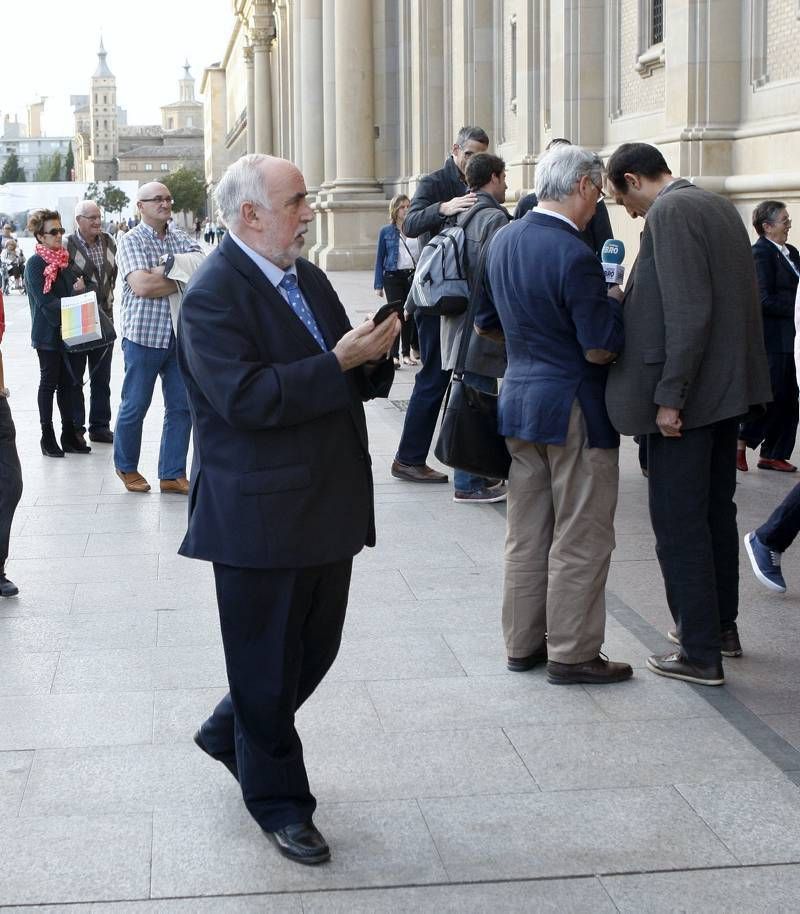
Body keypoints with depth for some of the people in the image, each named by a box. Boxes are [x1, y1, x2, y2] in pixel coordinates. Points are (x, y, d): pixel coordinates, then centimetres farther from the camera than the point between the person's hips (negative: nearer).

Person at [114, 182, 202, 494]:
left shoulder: (180, 237, 10)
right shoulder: (132, 241, -7)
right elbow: (141, 286, -21)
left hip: (179, 335, 5)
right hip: (144, 335, -5)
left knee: (181, 406, 6)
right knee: (135, 405, 6)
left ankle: (172, 474, 15)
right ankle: (126, 467, 25)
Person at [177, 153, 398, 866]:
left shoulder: (308, 278, 12)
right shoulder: (214, 296, -15)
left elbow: (347, 377, 15)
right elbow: (245, 398, -25)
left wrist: (373, 354, -7)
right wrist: (337, 364, -24)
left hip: (328, 506, 8)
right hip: (262, 517, -8)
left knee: (316, 647, 18)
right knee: (269, 664, 6)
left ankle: (230, 733, 42)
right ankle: (279, 800, 23)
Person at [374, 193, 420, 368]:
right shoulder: (386, 232, 3)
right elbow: (380, 259, 5)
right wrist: (379, 285, 0)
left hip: (413, 275, 2)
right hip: (393, 277, -2)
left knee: (410, 314, 6)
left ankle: (407, 353, 17)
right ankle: (394, 355, -6)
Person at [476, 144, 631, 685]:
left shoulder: (504, 241, 5)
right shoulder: (574, 256, -21)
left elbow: (486, 323, 15)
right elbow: (601, 350, -21)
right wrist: (614, 301, -4)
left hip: (519, 398, 8)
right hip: (574, 407, -8)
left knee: (528, 534, 15)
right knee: (581, 539, 3)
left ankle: (523, 643, 24)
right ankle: (572, 654, 9)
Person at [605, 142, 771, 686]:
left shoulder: (669, 213, -15)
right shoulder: (720, 208, 13)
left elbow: (687, 311, -23)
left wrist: (669, 397, -21)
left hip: (687, 396, -9)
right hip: (728, 387, 9)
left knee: (679, 524, -2)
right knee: (716, 511, 20)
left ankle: (700, 654, 3)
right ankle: (722, 625, 33)